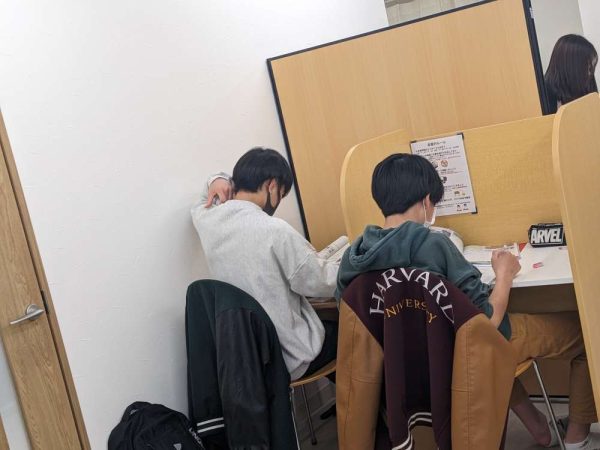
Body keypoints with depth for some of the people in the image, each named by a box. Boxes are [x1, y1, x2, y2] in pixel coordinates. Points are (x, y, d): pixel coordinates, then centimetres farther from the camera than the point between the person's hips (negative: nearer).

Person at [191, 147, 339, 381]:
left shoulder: (205, 220, -6)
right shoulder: (275, 231, -26)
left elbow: (206, 202, 20)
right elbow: (322, 283, -15)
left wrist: (217, 180, -1)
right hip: (290, 357, -7)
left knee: (327, 322, 31)